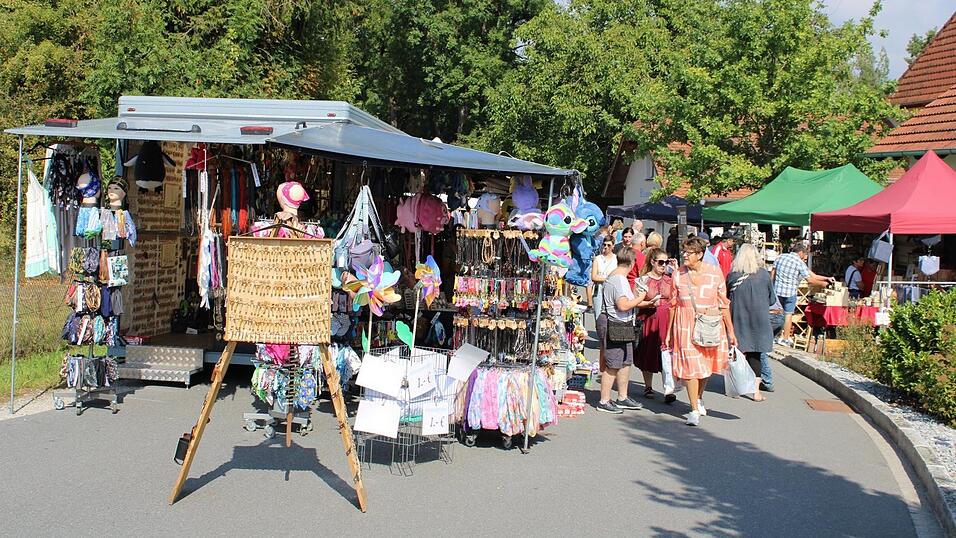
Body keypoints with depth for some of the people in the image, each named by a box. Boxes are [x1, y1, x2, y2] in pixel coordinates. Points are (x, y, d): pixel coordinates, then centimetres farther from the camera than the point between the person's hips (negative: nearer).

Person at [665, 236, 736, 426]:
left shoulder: (715, 273, -4)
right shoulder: (678, 274, -1)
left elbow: (723, 304, 1)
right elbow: (673, 304, 7)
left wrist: (730, 331, 1)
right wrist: (669, 332, 8)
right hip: (685, 325, -1)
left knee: (707, 366, 13)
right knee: (691, 366, -5)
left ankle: (699, 398, 39)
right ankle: (694, 410, 5)